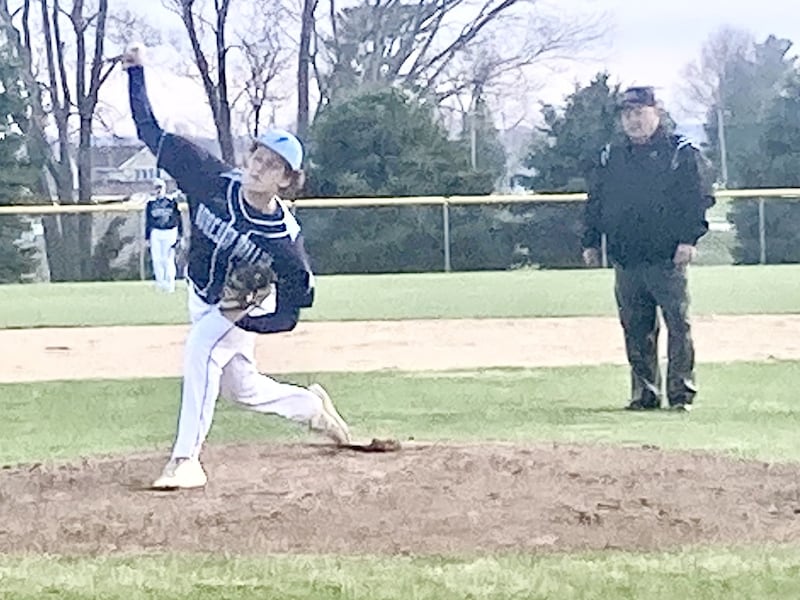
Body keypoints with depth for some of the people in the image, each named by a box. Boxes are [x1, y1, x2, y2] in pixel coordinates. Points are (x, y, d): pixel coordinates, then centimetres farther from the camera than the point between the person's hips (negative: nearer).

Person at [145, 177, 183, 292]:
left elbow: (178, 218, 5)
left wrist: (179, 234, 4)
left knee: (168, 259, -3)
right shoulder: (151, 203, 5)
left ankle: (170, 283, 7)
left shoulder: (172, 201, 0)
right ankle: (160, 282, 11)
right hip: (156, 233, 2)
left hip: (170, 232, -2)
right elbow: (148, 222, 11)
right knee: (157, 259, -1)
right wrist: (147, 237, 9)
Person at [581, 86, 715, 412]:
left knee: (678, 324, -6)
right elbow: (594, 203, 19)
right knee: (636, 330, 6)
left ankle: (682, 393, -1)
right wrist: (590, 242, 11)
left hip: (667, 259, -4)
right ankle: (644, 393, 13)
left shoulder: (682, 153, 2)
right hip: (625, 260, 4)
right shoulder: (610, 158, 15)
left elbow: (700, 198, -4)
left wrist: (689, 239, -14)